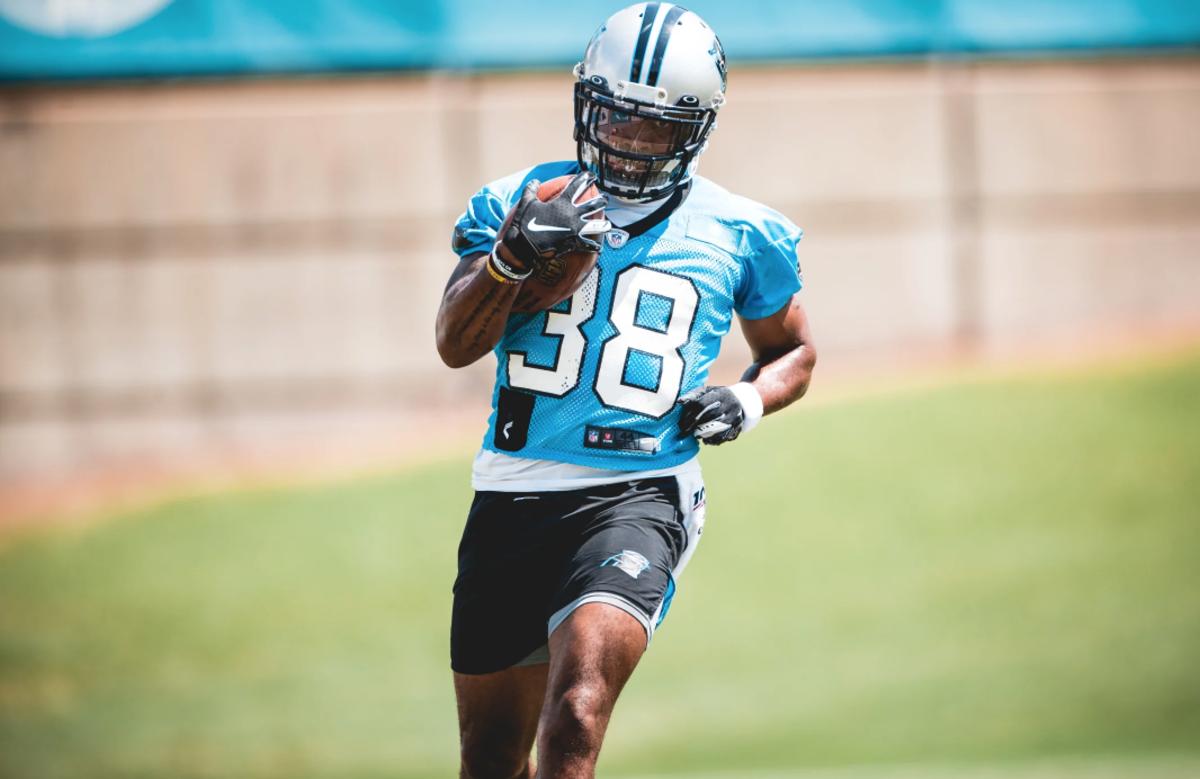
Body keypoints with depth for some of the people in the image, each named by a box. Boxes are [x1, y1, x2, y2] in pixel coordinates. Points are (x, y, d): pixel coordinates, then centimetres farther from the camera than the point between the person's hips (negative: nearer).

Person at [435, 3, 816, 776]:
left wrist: (747, 402, -1)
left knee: (575, 713, -27)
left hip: (636, 499, -3)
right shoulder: (520, 202, 7)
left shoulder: (739, 236, 6)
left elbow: (793, 352, 20)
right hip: (513, 497, 3)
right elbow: (455, 345, -3)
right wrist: (511, 257, -20)